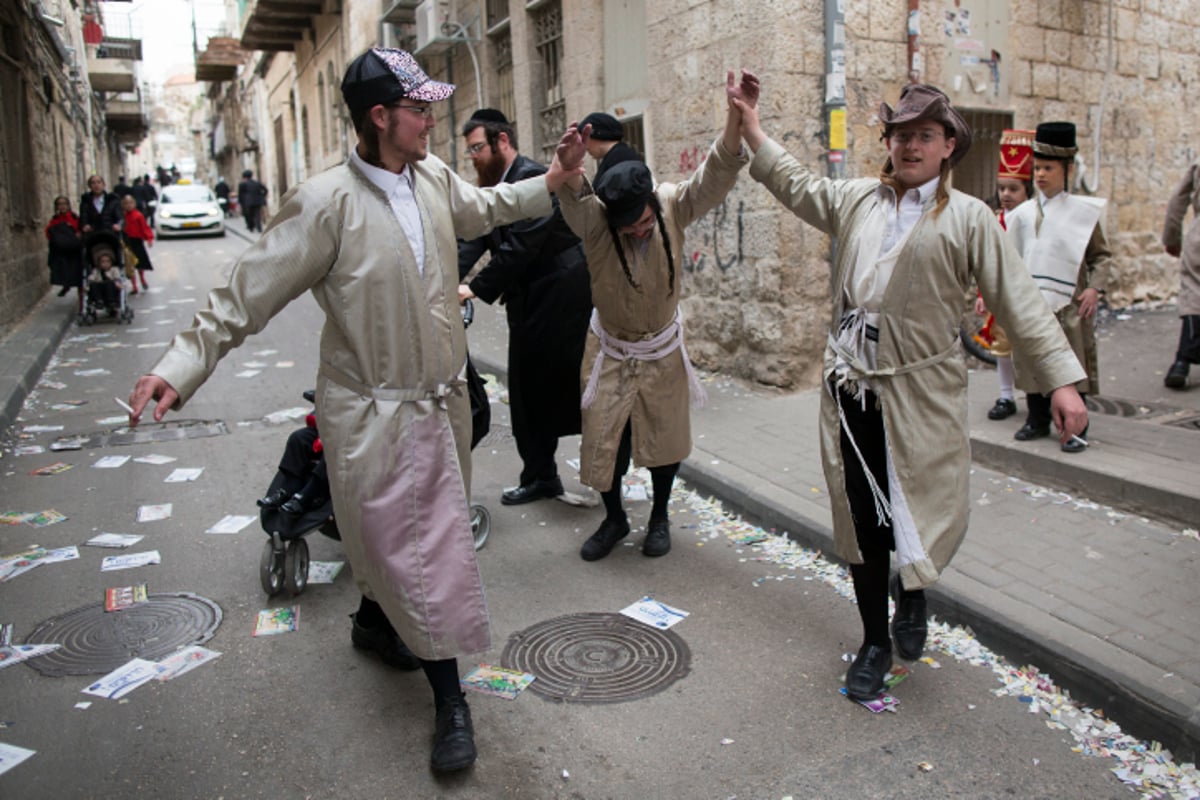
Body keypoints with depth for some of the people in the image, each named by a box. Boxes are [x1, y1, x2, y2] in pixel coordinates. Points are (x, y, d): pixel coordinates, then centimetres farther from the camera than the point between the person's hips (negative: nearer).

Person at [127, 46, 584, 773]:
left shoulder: (434, 177, 1)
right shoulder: (327, 203, -20)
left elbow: (478, 208, 24)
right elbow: (249, 294, -17)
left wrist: (547, 186, 15)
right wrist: (182, 365, -25)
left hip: (443, 400, 7)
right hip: (376, 414, -7)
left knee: (427, 531, 23)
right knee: (413, 549, 2)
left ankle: (375, 620, 51)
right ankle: (450, 698, 19)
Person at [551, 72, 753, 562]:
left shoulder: (673, 207, -16)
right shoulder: (593, 220, -22)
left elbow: (716, 176, -28)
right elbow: (572, 198, -43)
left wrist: (736, 117, -44)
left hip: (663, 349, 1)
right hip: (611, 351, -1)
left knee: (664, 438, 12)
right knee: (604, 438, 7)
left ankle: (659, 518, 34)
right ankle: (614, 519, 31)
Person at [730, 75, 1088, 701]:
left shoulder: (968, 218, 0)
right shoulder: (857, 201, 10)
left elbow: (1018, 302, -4)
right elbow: (795, 185, 25)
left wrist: (1061, 378, -10)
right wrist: (751, 127, 25)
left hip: (922, 397, -3)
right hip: (851, 391, 3)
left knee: (933, 518, 0)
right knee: (861, 523, 10)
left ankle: (911, 588, 37)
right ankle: (874, 643, 29)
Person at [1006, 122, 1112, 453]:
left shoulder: (1084, 211, 1)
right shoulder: (1023, 213, 6)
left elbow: (1101, 255, 4)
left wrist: (1094, 288, -9)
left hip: (1069, 303, -2)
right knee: (1030, 361, 7)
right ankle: (1038, 420, 22)